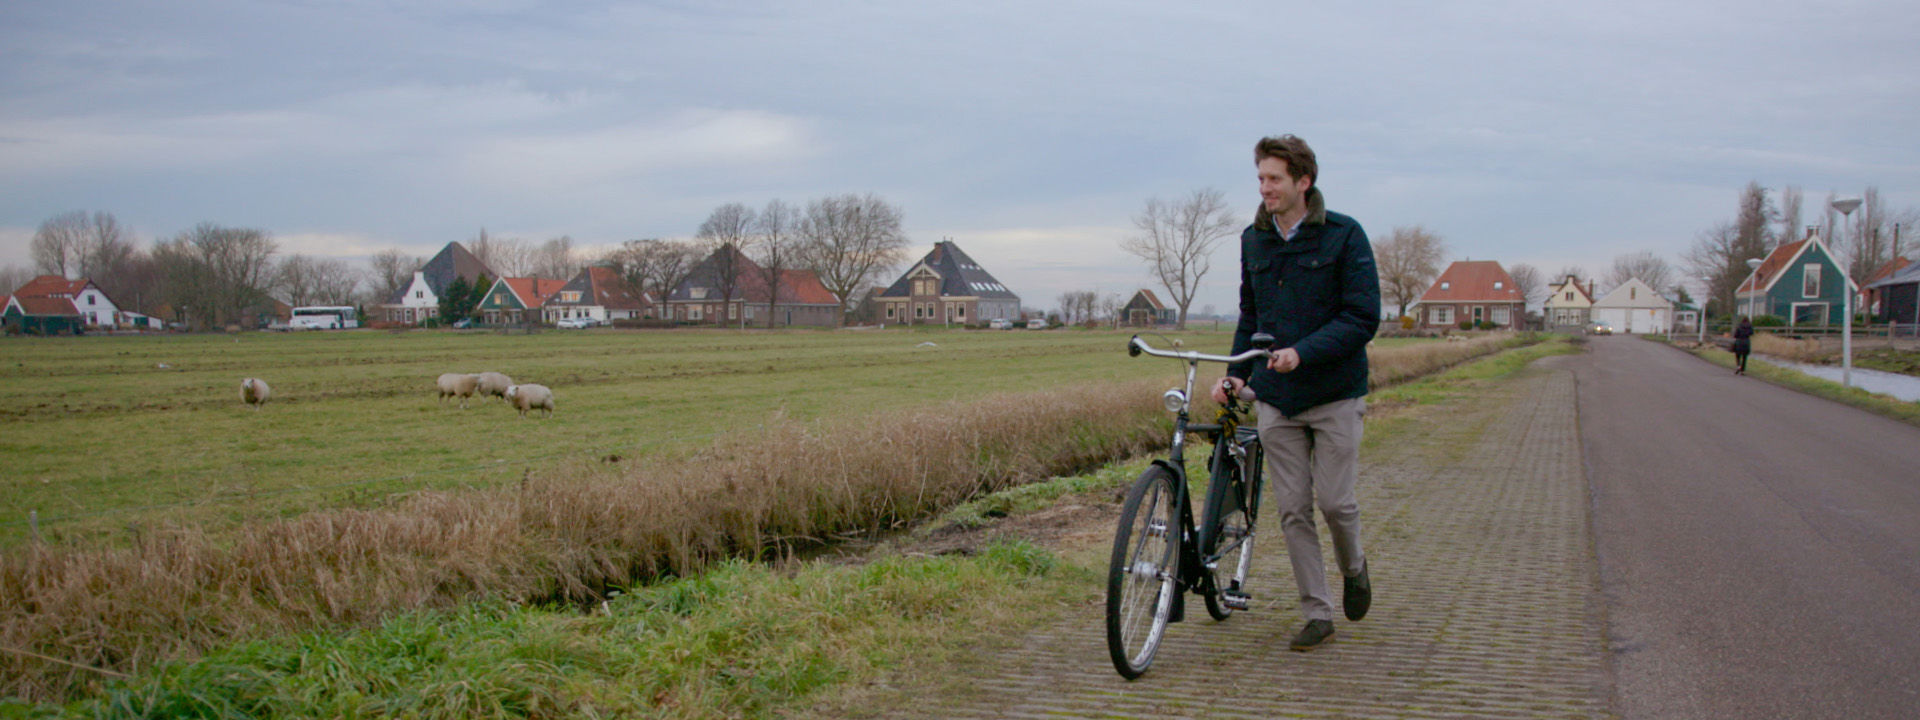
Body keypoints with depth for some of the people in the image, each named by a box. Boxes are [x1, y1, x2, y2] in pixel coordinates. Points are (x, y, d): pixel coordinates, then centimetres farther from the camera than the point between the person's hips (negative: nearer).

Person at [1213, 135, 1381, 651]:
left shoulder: (1344, 236, -7)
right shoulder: (1253, 240, 8)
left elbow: (1363, 317, -11)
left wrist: (1303, 352, -22)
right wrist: (1237, 373, 4)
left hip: (1334, 394, -4)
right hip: (1275, 396, 4)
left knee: (1334, 500, -2)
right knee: (1293, 510, 2)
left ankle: (1353, 568, 30)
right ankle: (1317, 614, 12)